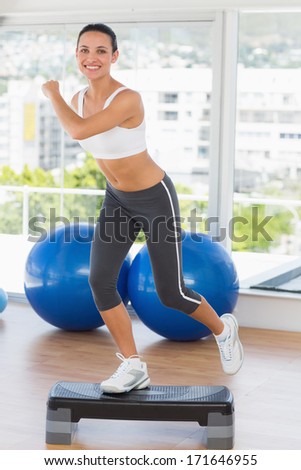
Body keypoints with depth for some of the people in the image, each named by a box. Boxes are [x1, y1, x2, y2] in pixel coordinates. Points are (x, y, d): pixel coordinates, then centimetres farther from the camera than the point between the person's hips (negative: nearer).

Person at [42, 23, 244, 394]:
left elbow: (79, 131, -41)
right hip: (117, 200, 6)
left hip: (155, 198, -6)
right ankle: (133, 367, 5)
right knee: (99, 281, -9)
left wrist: (52, 93, -23)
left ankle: (222, 329, 33)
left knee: (170, 294, 1)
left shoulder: (128, 99, -29)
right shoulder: (78, 99, -4)